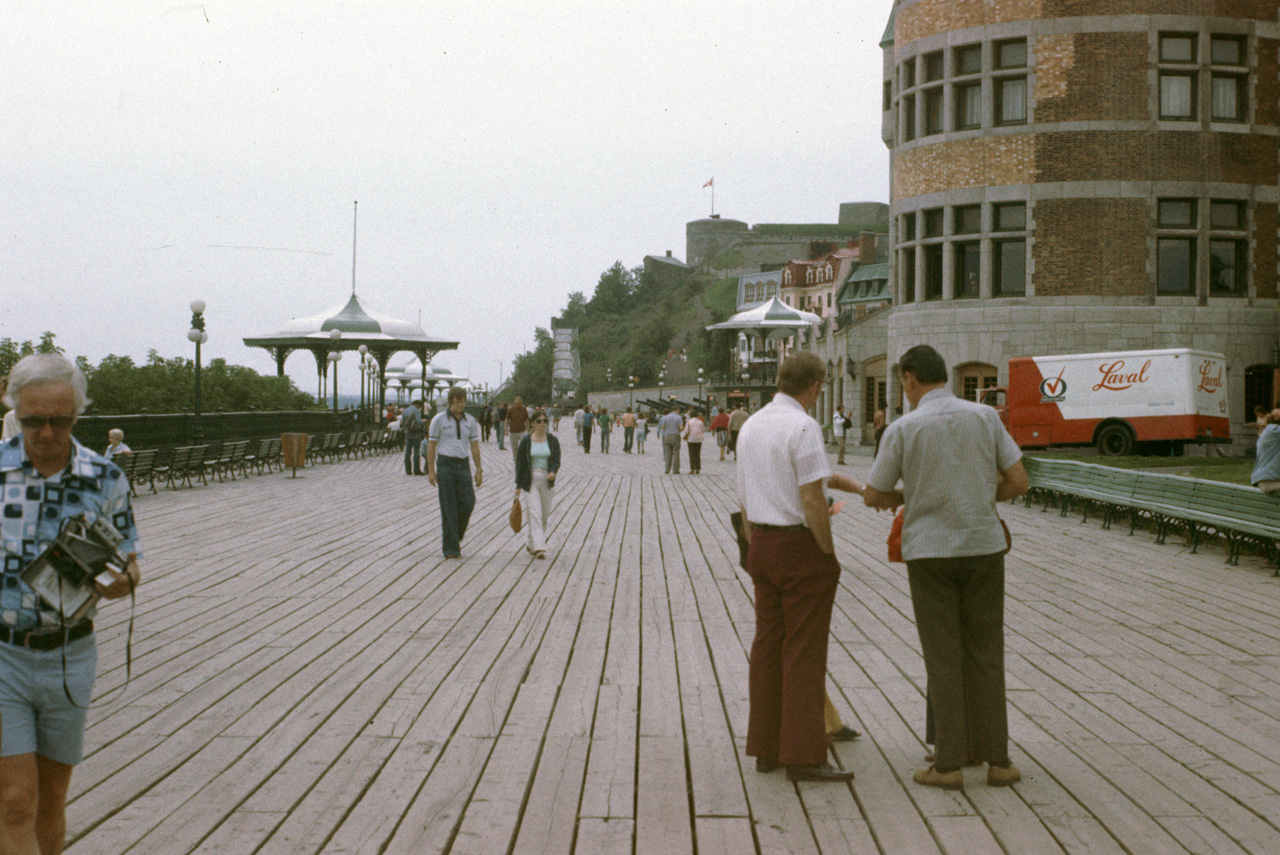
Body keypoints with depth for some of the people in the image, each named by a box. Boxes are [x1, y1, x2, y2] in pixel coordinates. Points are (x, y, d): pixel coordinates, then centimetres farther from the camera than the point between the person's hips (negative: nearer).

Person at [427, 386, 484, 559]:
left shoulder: (470, 421, 8)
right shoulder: (439, 420, -2)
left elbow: (474, 445, 12)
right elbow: (431, 446, 0)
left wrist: (479, 470, 8)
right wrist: (431, 470, -5)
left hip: (463, 465, 3)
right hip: (445, 464, -3)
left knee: (468, 503, -4)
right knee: (448, 507, -3)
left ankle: (456, 537, 20)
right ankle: (451, 548, 2)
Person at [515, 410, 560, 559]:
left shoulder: (553, 441, 4)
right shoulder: (526, 442, -2)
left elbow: (556, 460, 0)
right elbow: (520, 464, 1)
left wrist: (553, 472, -22)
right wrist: (518, 485, -1)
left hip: (546, 481, 3)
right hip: (530, 481, -3)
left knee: (544, 514, 9)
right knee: (534, 513, -12)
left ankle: (530, 544, 27)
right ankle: (538, 547, -15)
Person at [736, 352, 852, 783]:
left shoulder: (751, 426, 11)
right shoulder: (803, 427, -15)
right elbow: (812, 498, -20)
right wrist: (829, 553, -12)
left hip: (764, 544, 8)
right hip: (801, 544, -8)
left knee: (767, 646, 11)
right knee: (804, 650, -4)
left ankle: (766, 747, 17)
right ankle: (803, 755, -2)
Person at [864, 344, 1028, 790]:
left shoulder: (903, 429, -7)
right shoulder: (985, 417, 0)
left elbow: (873, 496, 1)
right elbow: (1018, 481, 2)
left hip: (929, 550, -2)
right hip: (983, 546, 2)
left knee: (942, 657, 3)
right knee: (985, 654, 9)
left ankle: (949, 763, 4)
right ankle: (996, 758, 12)